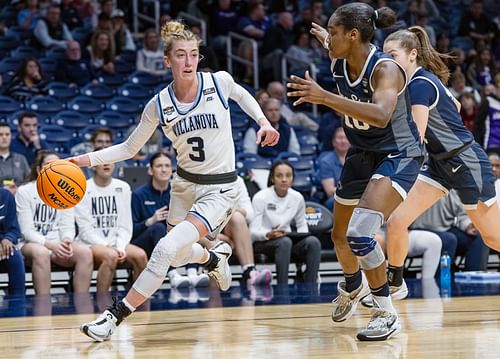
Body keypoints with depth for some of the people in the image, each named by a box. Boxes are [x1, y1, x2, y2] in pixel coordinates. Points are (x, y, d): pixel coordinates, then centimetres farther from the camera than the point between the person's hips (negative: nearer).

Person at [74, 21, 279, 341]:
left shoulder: (219, 82, -14)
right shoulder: (159, 105, -9)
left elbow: (242, 95, 11)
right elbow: (129, 148, 1)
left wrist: (263, 122, -3)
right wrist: (86, 159, -11)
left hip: (220, 189, -4)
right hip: (185, 185, 4)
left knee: (166, 249, -21)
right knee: (178, 257, 22)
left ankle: (116, 315, -13)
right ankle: (215, 257, 57)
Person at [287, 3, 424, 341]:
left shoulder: (386, 68, -27)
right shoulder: (339, 62, -7)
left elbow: (381, 115, -47)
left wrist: (325, 97, -52)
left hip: (398, 155, -8)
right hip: (361, 155, 8)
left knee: (360, 233, -26)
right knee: (341, 236, 18)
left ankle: (387, 313, -10)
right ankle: (353, 286, 52)